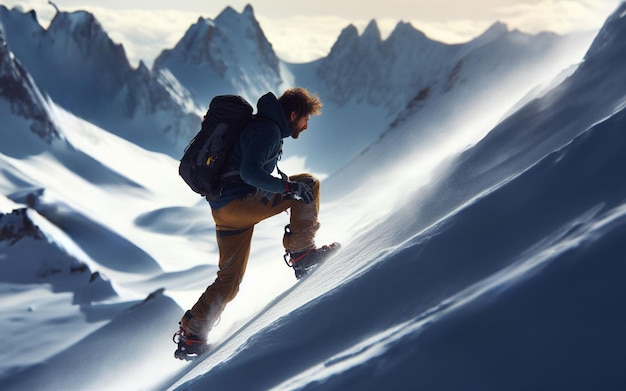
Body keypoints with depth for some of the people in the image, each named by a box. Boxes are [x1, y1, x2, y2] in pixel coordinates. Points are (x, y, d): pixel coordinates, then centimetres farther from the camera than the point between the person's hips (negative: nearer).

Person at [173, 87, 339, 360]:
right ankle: (301, 252, -8)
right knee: (308, 184, -8)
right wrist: (289, 186, -25)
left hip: (224, 209, 10)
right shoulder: (268, 129, -11)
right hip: (238, 204, -10)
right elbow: (250, 171, -25)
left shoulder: (264, 126, 22)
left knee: (229, 281, 15)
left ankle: (191, 336, 16)